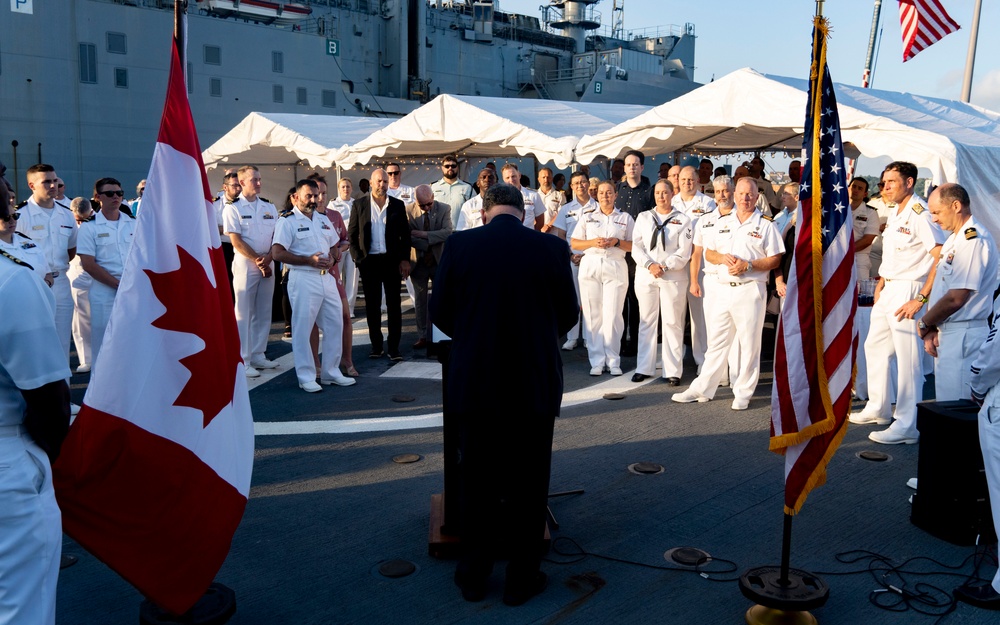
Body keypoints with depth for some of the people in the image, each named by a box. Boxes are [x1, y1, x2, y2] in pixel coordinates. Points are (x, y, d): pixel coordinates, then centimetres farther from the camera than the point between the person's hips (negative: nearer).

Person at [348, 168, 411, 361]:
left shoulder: (397, 205, 5)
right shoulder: (359, 204, 4)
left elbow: (405, 234, 6)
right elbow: (351, 234, 5)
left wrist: (405, 260, -2)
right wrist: (358, 258, -4)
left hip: (392, 260, 0)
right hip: (369, 261, 0)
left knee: (394, 304, 0)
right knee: (372, 305, 6)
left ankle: (394, 347, 4)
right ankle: (376, 345, 14)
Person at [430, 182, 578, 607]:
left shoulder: (459, 245, -6)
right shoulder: (552, 248, -6)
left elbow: (440, 312, 1)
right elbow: (568, 314, 3)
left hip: (475, 382, 1)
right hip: (534, 384, 0)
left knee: (477, 482, 15)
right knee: (528, 485, 12)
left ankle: (473, 576, 28)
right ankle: (522, 580, 24)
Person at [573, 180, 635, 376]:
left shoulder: (625, 218, 13)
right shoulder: (588, 218, 15)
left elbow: (634, 245, 7)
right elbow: (574, 243, 9)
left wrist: (617, 242, -10)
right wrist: (593, 242, -7)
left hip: (615, 267, -1)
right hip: (590, 266, 1)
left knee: (613, 315, -7)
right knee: (593, 315, -2)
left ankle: (613, 361, 2)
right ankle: (596, 361, 3)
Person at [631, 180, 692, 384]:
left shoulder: (683, 220, 5)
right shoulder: (643, 217, 12)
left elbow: (684, 253, -3)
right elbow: (636, 247, 4)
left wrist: (664, 267, -14)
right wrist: (650, 265, -12)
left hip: (673, 277, -2)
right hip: (645, 275, 2)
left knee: (672, 323, -1)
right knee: (646, 321, 6)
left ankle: (673, 371, 2)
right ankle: (643, 368, 12)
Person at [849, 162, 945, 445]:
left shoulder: (920, 215, -15)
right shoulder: (894, 216, 14)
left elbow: (942, 258, -21)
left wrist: (922, 299, -22)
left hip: (907, 292, -10)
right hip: (887, 291, 10)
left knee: (907, 358, -6)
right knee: (874, 347, 18)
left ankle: (907, 426, 0)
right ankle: (878, 409, 31)